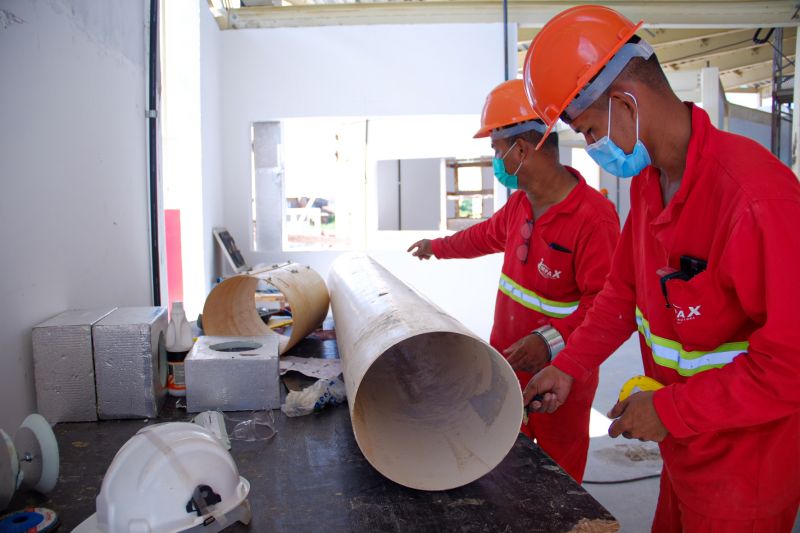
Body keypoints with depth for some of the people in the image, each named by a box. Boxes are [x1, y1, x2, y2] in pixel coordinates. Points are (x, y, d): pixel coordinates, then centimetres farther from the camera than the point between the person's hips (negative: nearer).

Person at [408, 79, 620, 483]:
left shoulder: (593, 217, -23)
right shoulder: (520, 204, 6)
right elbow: (488, 235, 26)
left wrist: (552, 341, -37)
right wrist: (438, 247, 41)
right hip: (505, 365, 8)